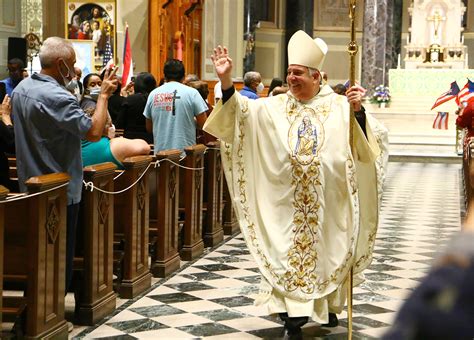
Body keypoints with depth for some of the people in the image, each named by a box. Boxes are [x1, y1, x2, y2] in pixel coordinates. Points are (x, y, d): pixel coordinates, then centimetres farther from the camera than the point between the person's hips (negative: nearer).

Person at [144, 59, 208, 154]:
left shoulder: (153, 94, 5)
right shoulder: (192, 93, -4)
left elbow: (149, 128, 12)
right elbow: (203, 124, -5)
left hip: (160, 152, 3)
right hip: (185, 153, -3)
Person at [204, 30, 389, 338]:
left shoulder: (338, 106, -1)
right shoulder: (276, 106, 5)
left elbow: (365, 143, -10)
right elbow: (240, 110, -7)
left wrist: (359, 111, -26)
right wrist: (226, 80, -21)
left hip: (328, 199, -1)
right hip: (287, 200, 1)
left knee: (327, 249, 9)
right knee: (288, 250, 1)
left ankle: (328, 304, 27)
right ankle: (293, 312, 7)